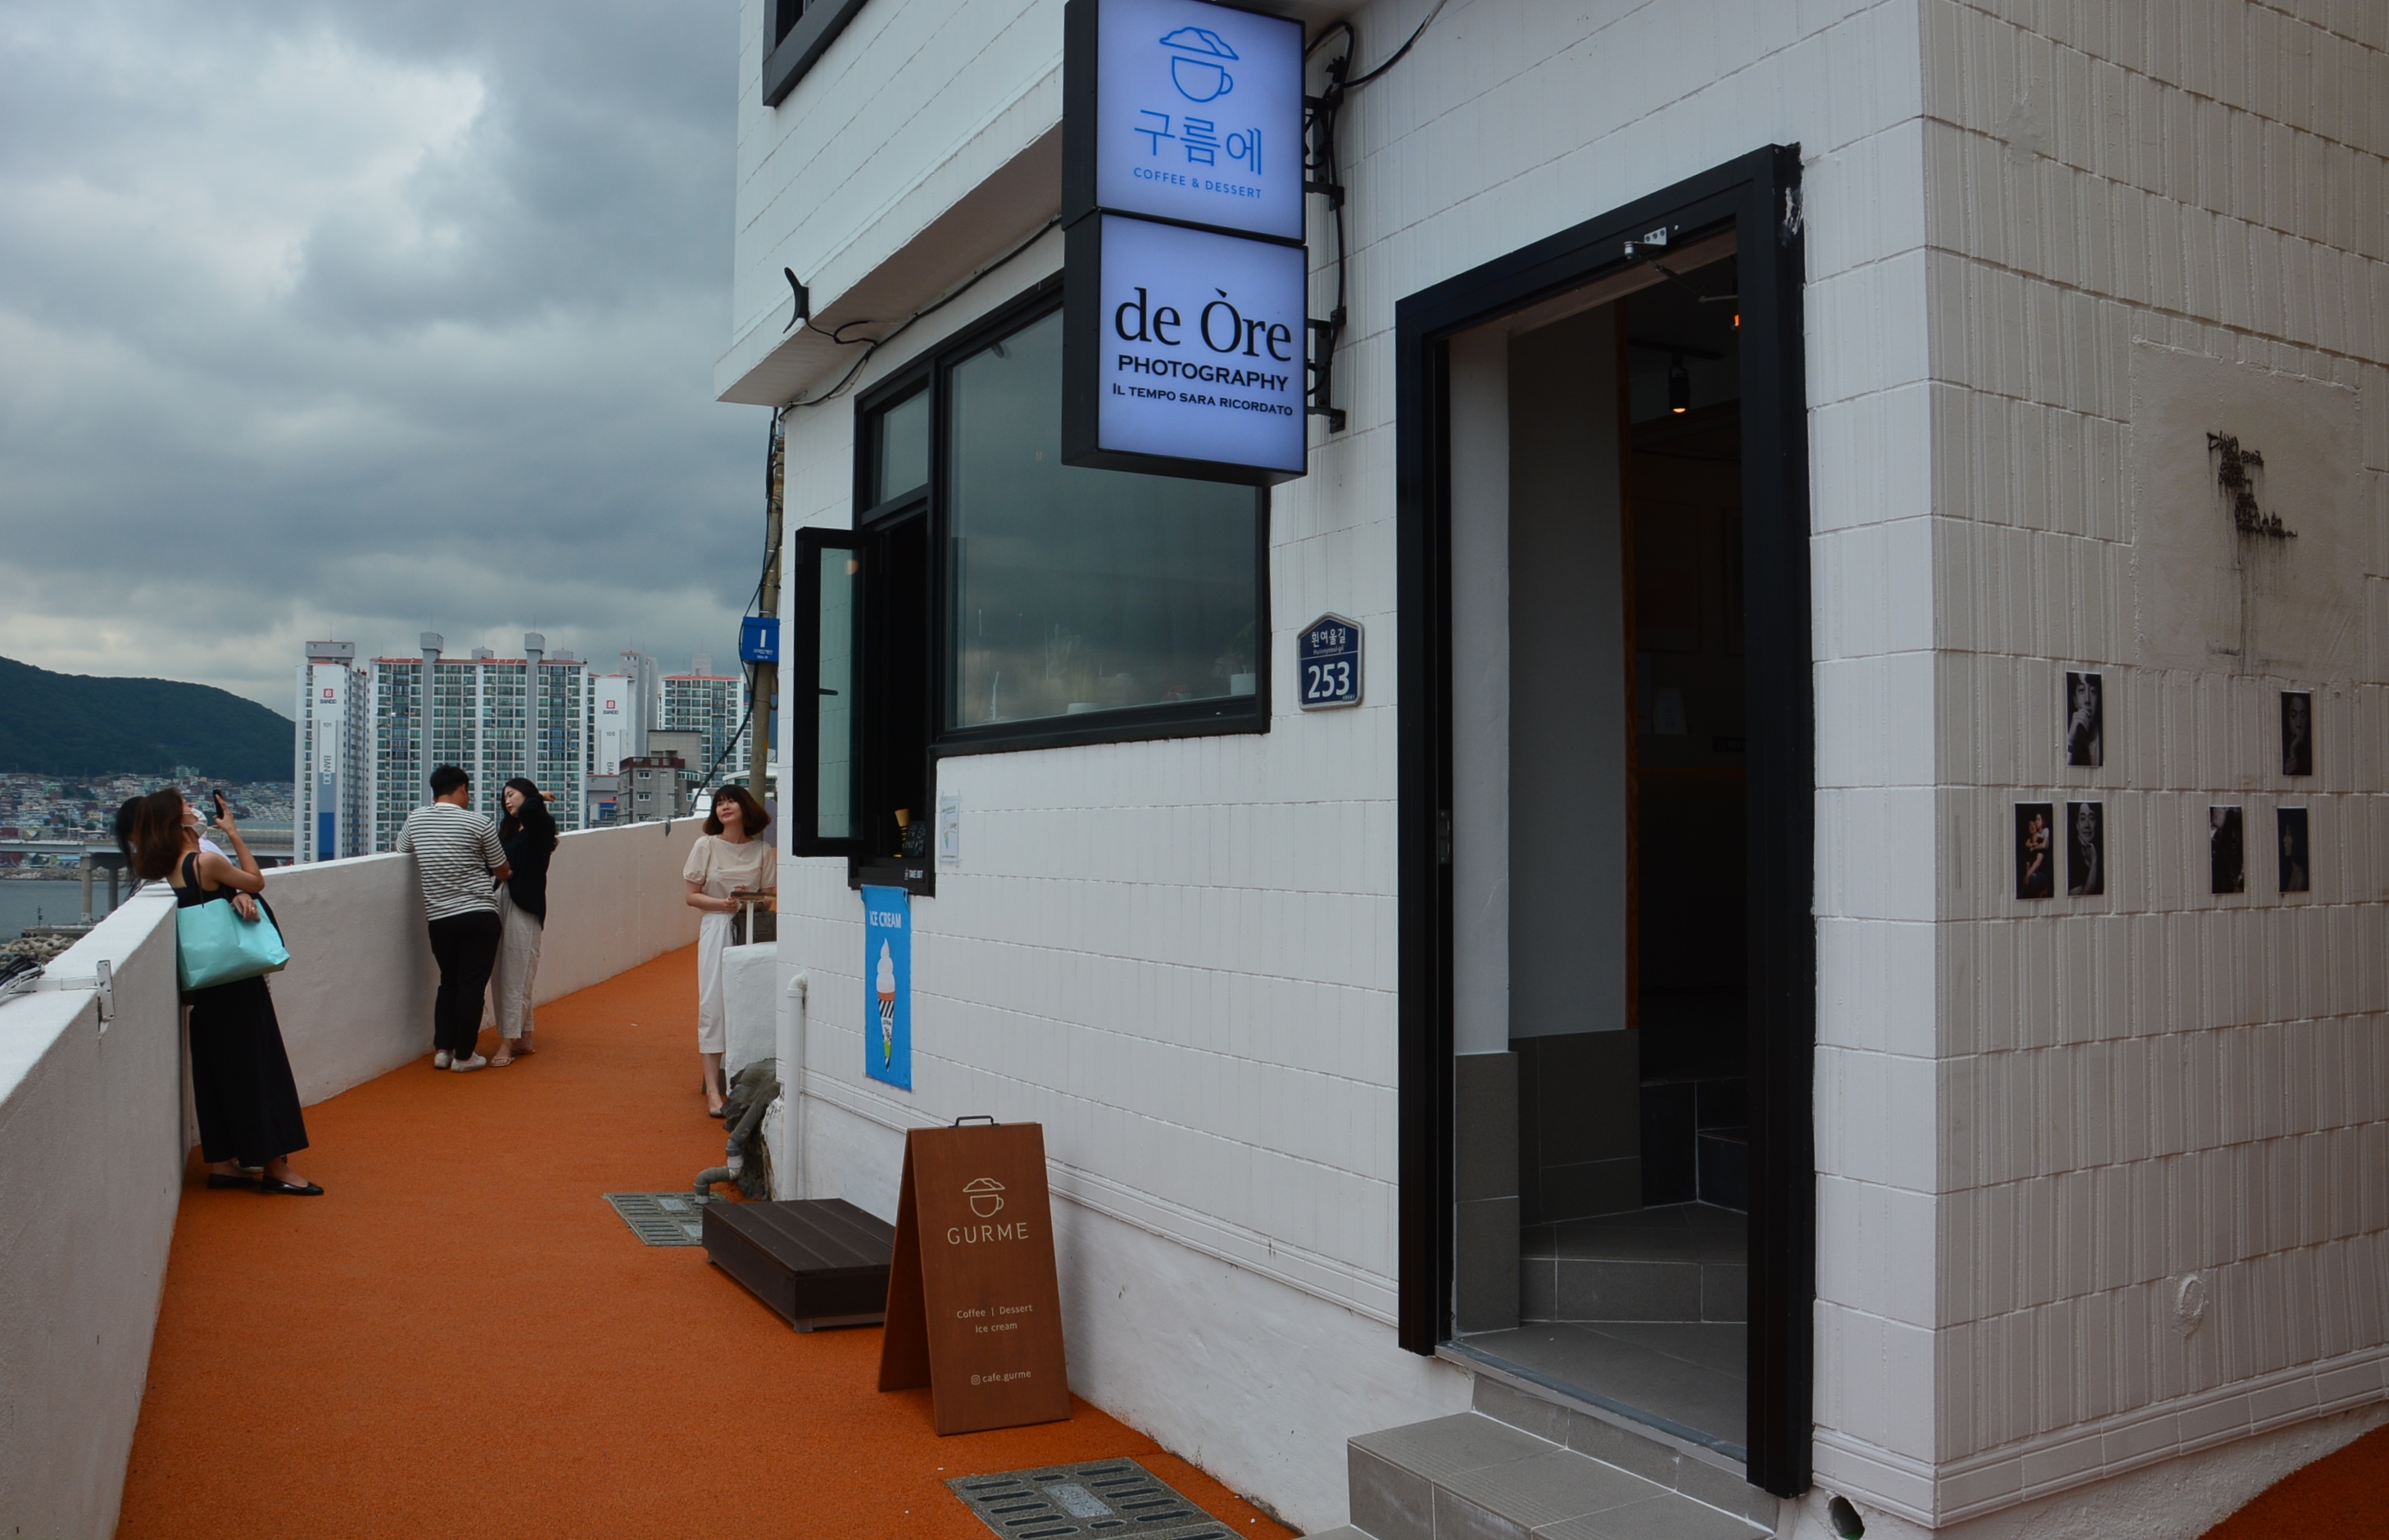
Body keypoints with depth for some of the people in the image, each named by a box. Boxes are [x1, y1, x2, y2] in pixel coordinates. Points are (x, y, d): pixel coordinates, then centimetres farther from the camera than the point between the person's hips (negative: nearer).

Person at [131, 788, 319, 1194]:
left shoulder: (168, 870, 7)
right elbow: (256, 882, -4)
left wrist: (237, 896, -19)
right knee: (259, 1068, -2)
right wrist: (234, 833, -1)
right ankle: (274, 1166, 1)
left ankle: (221, 1162, 20)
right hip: (236, 985, -8)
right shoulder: (206, 862, -18)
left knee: (217, 1069, 14)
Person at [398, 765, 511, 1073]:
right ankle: (463, 1055, 7)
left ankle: (442, 1049, 18)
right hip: (479, 917, -4)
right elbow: (502, 871, 2)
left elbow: (402, 848, 25)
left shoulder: (416, 819, 3)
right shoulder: (478, 824, -7)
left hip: (438, 918, 4)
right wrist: (510, 873, 25)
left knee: (449, 983, 19)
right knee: (472, 986, 3)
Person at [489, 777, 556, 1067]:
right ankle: (524, 1038, 18)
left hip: (524, 907, -8)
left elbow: (529, 809, -27)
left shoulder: (540, 825, -6)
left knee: (515, 979, -5)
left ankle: (508, 1044, -3)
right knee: (502, 977, 10)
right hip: (502, 902, 8)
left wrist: (539, 798, -8)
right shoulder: (509, 828, 18)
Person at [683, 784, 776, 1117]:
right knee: (713, 1005, -4)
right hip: (716, 929, -1)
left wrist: (753, 898, -13)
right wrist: (721, 903, -16)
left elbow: (772, 894, 8)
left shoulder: (762, 849, 5)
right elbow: (692, 896, 2)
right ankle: (713, 1089, -2)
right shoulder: (706, 846, 2)